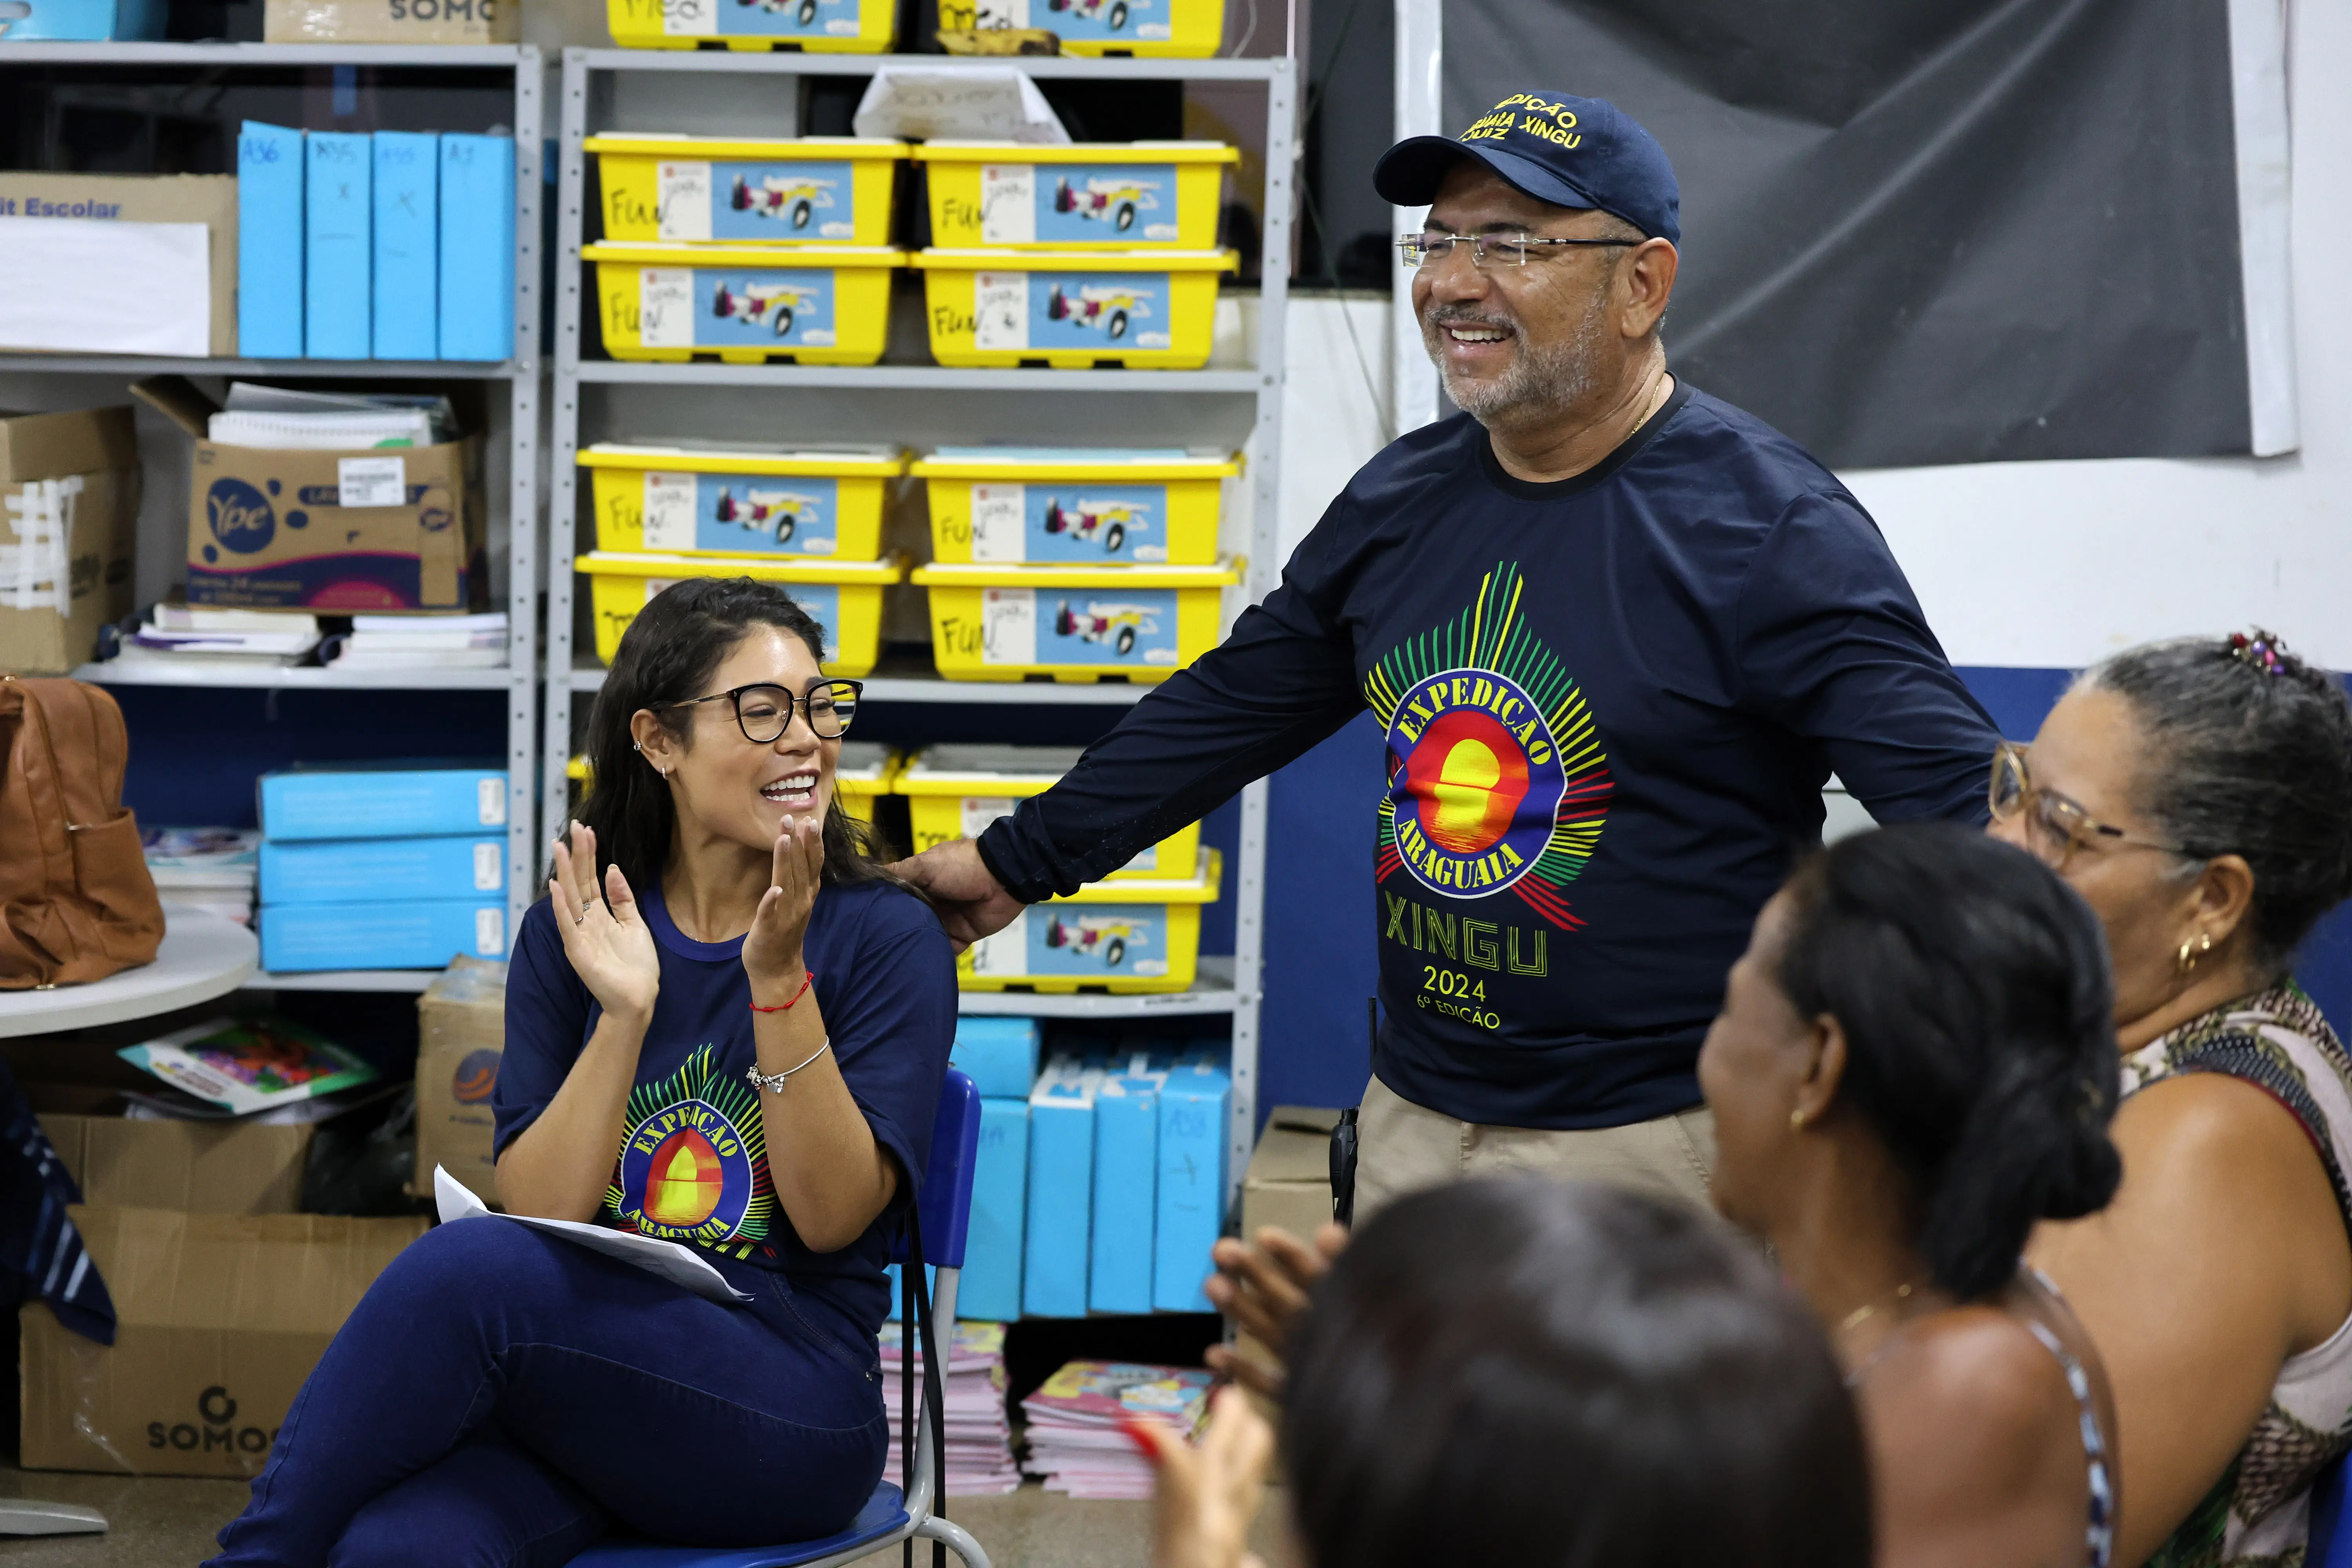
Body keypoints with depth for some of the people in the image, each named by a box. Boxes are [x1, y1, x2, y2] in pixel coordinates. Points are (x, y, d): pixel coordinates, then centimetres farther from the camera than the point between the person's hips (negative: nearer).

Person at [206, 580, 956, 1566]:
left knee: (467, 1269, -30)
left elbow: (833, 1217, -6)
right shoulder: (574, 934, 10)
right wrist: (624, 1016, -13)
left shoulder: (886, 938, 1)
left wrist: (778, 982, -17)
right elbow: (536, 1212, 1)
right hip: (580, 1383, 2)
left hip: (788, 1417, -2)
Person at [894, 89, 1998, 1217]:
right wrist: (1019, 860, 25)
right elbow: (1233, 706, 21)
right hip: (1412, 1121, 6)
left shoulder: (1769, 526, -12)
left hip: (1658, 1152, -6)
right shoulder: (1402, 499, 9)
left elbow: (1958, 796, -20)